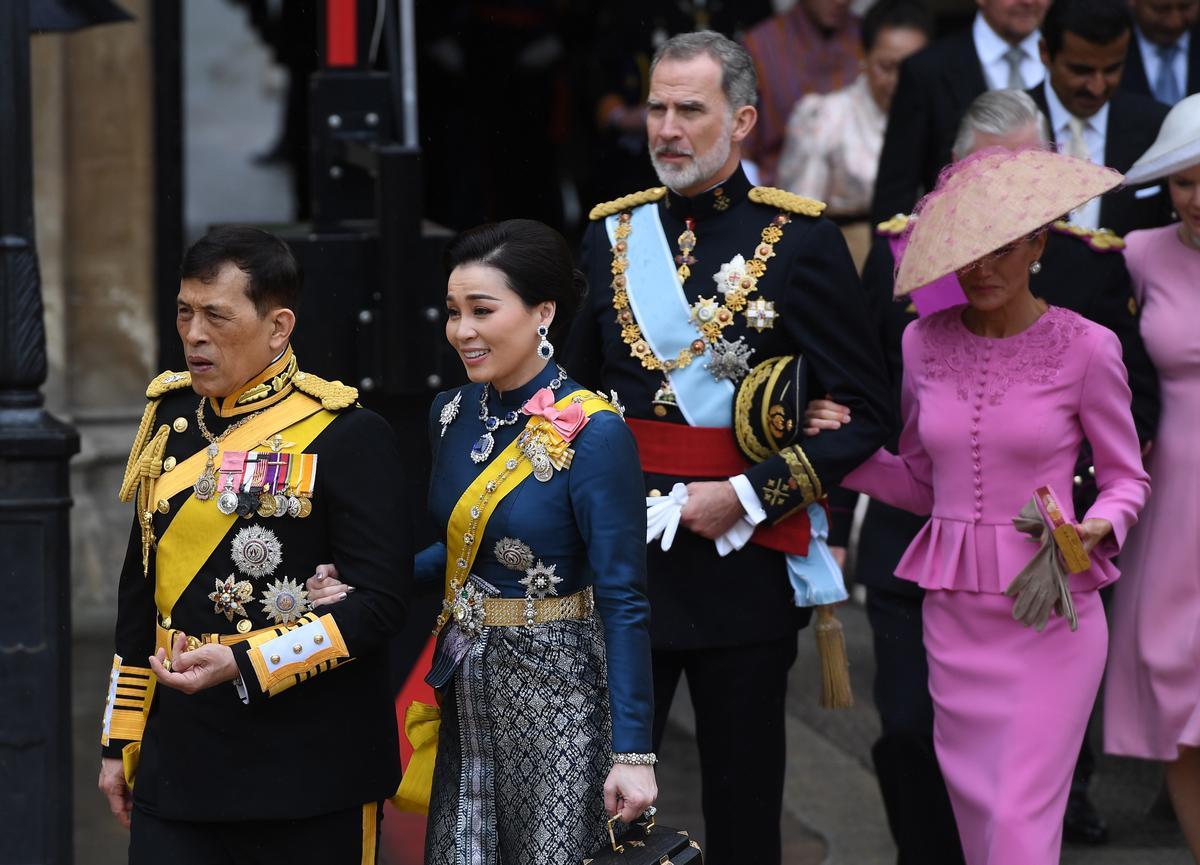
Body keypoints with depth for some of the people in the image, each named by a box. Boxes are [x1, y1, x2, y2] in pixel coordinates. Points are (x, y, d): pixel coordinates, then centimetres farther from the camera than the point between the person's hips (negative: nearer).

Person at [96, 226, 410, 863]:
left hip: (309, 772, -5)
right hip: (178, 758, 5)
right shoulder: (170, 416, 10)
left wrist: (242, 663, -21)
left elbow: (379, 601, -13)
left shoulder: (347, 435, -8)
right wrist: (121, 742, 16)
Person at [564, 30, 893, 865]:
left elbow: (865, 415, -5)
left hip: (743, 564, -3)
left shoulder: (802, 239, -4)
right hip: (622, 554, 3)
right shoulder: (614, 232, 9)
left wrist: (750, 496, -13)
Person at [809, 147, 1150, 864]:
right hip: (954, 610, 4)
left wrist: (1099, 527, -16)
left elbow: (1128, 477, 4)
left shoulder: (1085, 347, -6)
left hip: (1051, 611, -4)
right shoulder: (925, 343, 5)